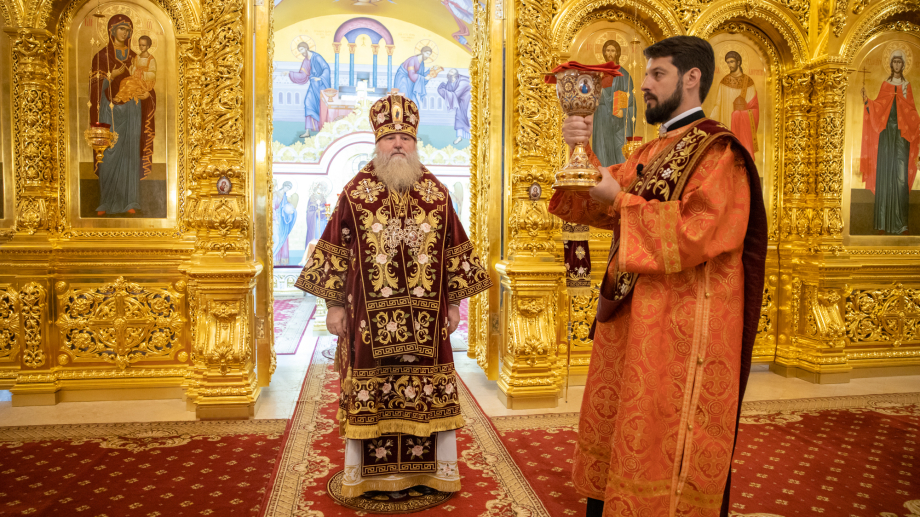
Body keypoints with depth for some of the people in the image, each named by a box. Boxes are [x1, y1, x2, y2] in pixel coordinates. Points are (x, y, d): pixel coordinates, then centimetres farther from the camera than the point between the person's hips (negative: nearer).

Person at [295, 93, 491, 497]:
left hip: (426, 317, 2)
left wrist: (454, 302, 5)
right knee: (369, 396, 7)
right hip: (370, 316, -1)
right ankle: (365, 476, 23)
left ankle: (430, 471, 26)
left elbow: (454, 252, 8)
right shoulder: (355, 192, 0)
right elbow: (336, 251, 1)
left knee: (431, 393, 8)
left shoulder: (437, 193, 5)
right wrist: (335, 305, -2)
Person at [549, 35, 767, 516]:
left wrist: (620, 200, -16)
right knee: (614, 437, 16)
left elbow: (698, 234, -23)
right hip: (629, 318, 8)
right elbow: (598, 204, 10)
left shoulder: (717, 151, -11)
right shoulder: (650, 154, 15)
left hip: (682, 327, -8)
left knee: (664, 451, 3)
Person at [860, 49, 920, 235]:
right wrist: (867, 100, -12)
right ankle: (883, 223, 0)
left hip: (902, 134, 0)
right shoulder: (885, 85, 12)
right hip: (886, 133, 1)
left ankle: (899, 222, -4)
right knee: (884, 174, -3)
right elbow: (877, 108, 4)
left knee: (900, 176, -6)